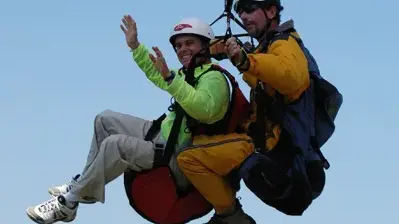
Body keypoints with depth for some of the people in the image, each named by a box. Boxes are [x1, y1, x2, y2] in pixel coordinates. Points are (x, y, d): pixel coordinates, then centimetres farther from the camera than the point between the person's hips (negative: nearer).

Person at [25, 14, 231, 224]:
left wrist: (170, 77, -43)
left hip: (181, 158, -11)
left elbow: (203, 110, -38)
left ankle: (68, 203, -19)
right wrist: (135, 46, 26)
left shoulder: (214, 78, -16)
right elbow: (157, 76, 33)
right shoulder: (188, 73, 14)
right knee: (105, 119, 16)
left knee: (116, 144, -28)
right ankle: (85, 185, 15)